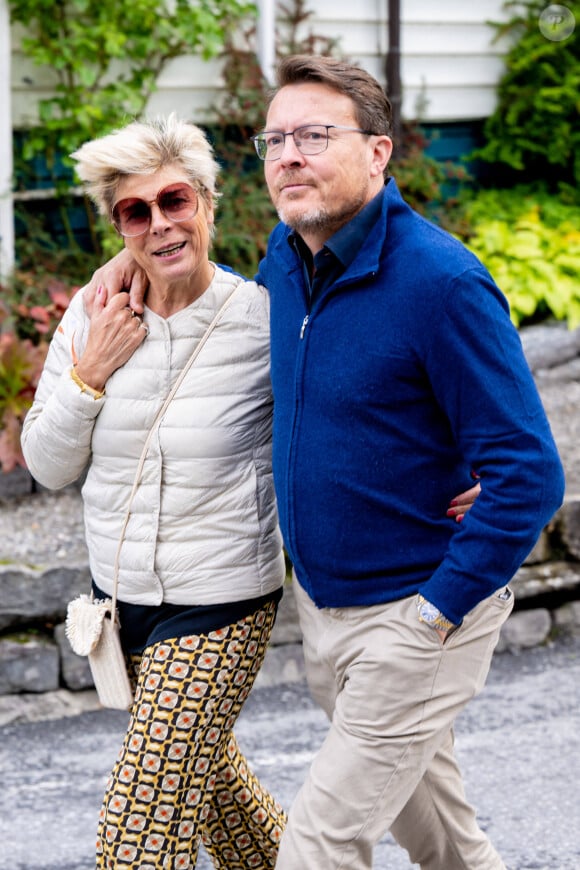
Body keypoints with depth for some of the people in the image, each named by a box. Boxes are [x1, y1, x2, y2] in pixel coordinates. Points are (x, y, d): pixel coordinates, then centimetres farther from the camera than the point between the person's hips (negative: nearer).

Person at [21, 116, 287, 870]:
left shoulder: (261, 318, -16)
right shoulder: (94, 314, -4)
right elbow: (50, 467, 3)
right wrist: (88, 377, -13)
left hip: (220, 604, -5)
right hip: (121, 590, 6)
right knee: (205, 766, 27)